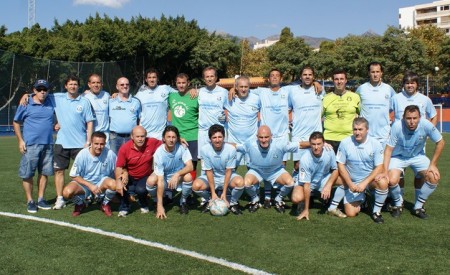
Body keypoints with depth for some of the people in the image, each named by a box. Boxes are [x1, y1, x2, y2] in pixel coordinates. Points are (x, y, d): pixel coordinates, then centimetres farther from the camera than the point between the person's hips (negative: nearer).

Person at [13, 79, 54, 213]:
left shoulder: (51, 102, 7)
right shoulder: (26, 104, -1)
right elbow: (16, 122, 5)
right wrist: (20, 140, -4)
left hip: (48, 145, 4)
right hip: (30, 145, -4)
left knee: (44, 172, 9)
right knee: (27, 174, -1)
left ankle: (40, 199, 21)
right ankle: (30, 201, 11)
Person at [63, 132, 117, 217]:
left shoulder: (110, 154, -19)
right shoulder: (82, 154, -19)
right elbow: (74, 176, -11)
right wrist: (90, 186, -21)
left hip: (101, 183, 0)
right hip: (84, 183, 0)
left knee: (113, 184, -33)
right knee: (67, 192, -30)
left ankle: (105, 204, 2)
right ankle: (80, 204, 9)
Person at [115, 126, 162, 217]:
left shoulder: (152, 143, -15)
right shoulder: (124, 148, -18)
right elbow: (119, 167, -17)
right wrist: (118, 182, -31)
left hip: (145, 177, 0)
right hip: (130, 176, 1)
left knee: (141, 190, -30)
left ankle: (144, 205, 11)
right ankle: (124, 208, 1)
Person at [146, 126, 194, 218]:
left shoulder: (181, 147, -20)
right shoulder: (159, 153, -24)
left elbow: (190, 166, -25)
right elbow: (160, 181, -27)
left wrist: (177, 174, -44)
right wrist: (160, 206, -30)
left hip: (179, 177, 1)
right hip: (164, 178, -1)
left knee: (188, 177, -33)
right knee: (150, 181, -32)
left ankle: (183, 201, -3)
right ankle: (158, 203, 1)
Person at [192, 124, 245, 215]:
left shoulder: (231, 149, -20)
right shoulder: (205, 149, -20)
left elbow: (228, 171, -16)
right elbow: (209, 171, -15)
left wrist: (224, 193, -18)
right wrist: (213, 193, -17)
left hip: (227, 177, 0)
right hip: (211, 177, 1)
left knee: (240, 182, -33)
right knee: (196, 186, -29)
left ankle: (233, 203, -1)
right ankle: (209, 200, 6)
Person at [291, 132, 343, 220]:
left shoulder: (329, 152, -22)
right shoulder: (305, 159, -31)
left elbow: (335, 170, -6)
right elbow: (306, 184, -28)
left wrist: (328, 185, -25)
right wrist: (306, 210, -25)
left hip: (323, 178, 4)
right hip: (306, 182, -4)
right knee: (296, 198, -34)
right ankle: (303, 204, 5)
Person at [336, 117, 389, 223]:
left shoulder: (375, 144, -10)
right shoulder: (345, 143, -9)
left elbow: (379, 167, -11)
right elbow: (341, 165, -3)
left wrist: (364, 183, -22)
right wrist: (350, 184, -12)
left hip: (370, 179, -1)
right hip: (352, 182, 1)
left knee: (382, 182, -35)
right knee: (350, 213, -10)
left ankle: (376, 212, -12)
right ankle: (361, 199, 26)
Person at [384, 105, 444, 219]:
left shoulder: (426, 125, -25)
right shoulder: (397, 126, -30)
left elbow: (440, 142, -10)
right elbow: (389, 149, -22)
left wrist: (433, 165, -11)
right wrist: (384, 171, -29)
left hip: (417, 156, 3)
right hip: (398, 157, -2)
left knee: (434, 177, -17)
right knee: (392, 181, -26)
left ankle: (418, 206, 6)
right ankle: (398, 203, 9)